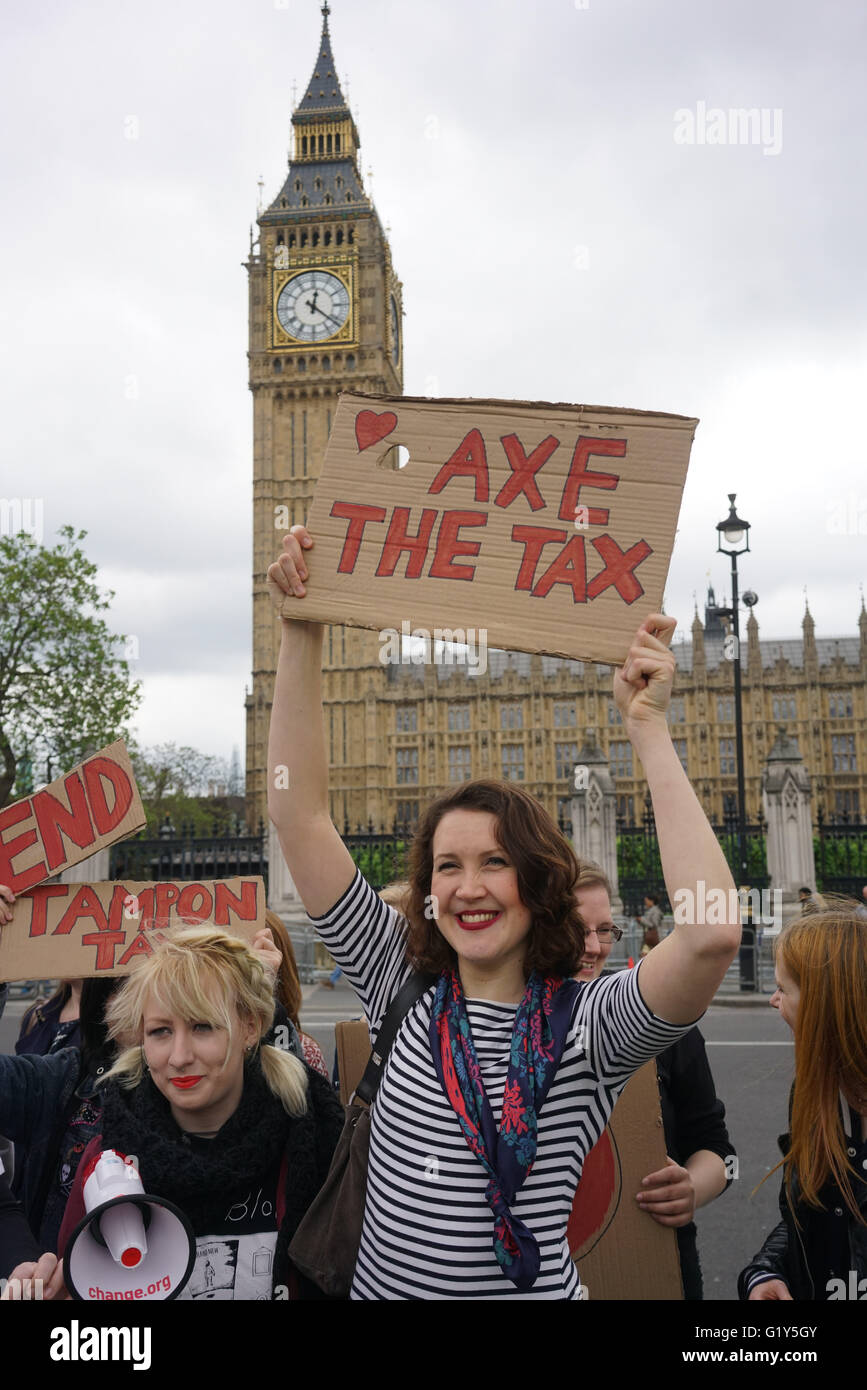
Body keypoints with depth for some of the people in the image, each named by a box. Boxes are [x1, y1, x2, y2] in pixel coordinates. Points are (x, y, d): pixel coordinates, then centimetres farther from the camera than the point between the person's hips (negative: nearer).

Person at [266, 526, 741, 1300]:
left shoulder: (589, 1026, -11)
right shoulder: (403, 988, -3)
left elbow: (713, 933, -30)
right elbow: (299, 814, -7)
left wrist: (649, 731, -25)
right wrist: (302, 634, -13)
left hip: (534, 1286, -2)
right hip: (381, 1283, 3)